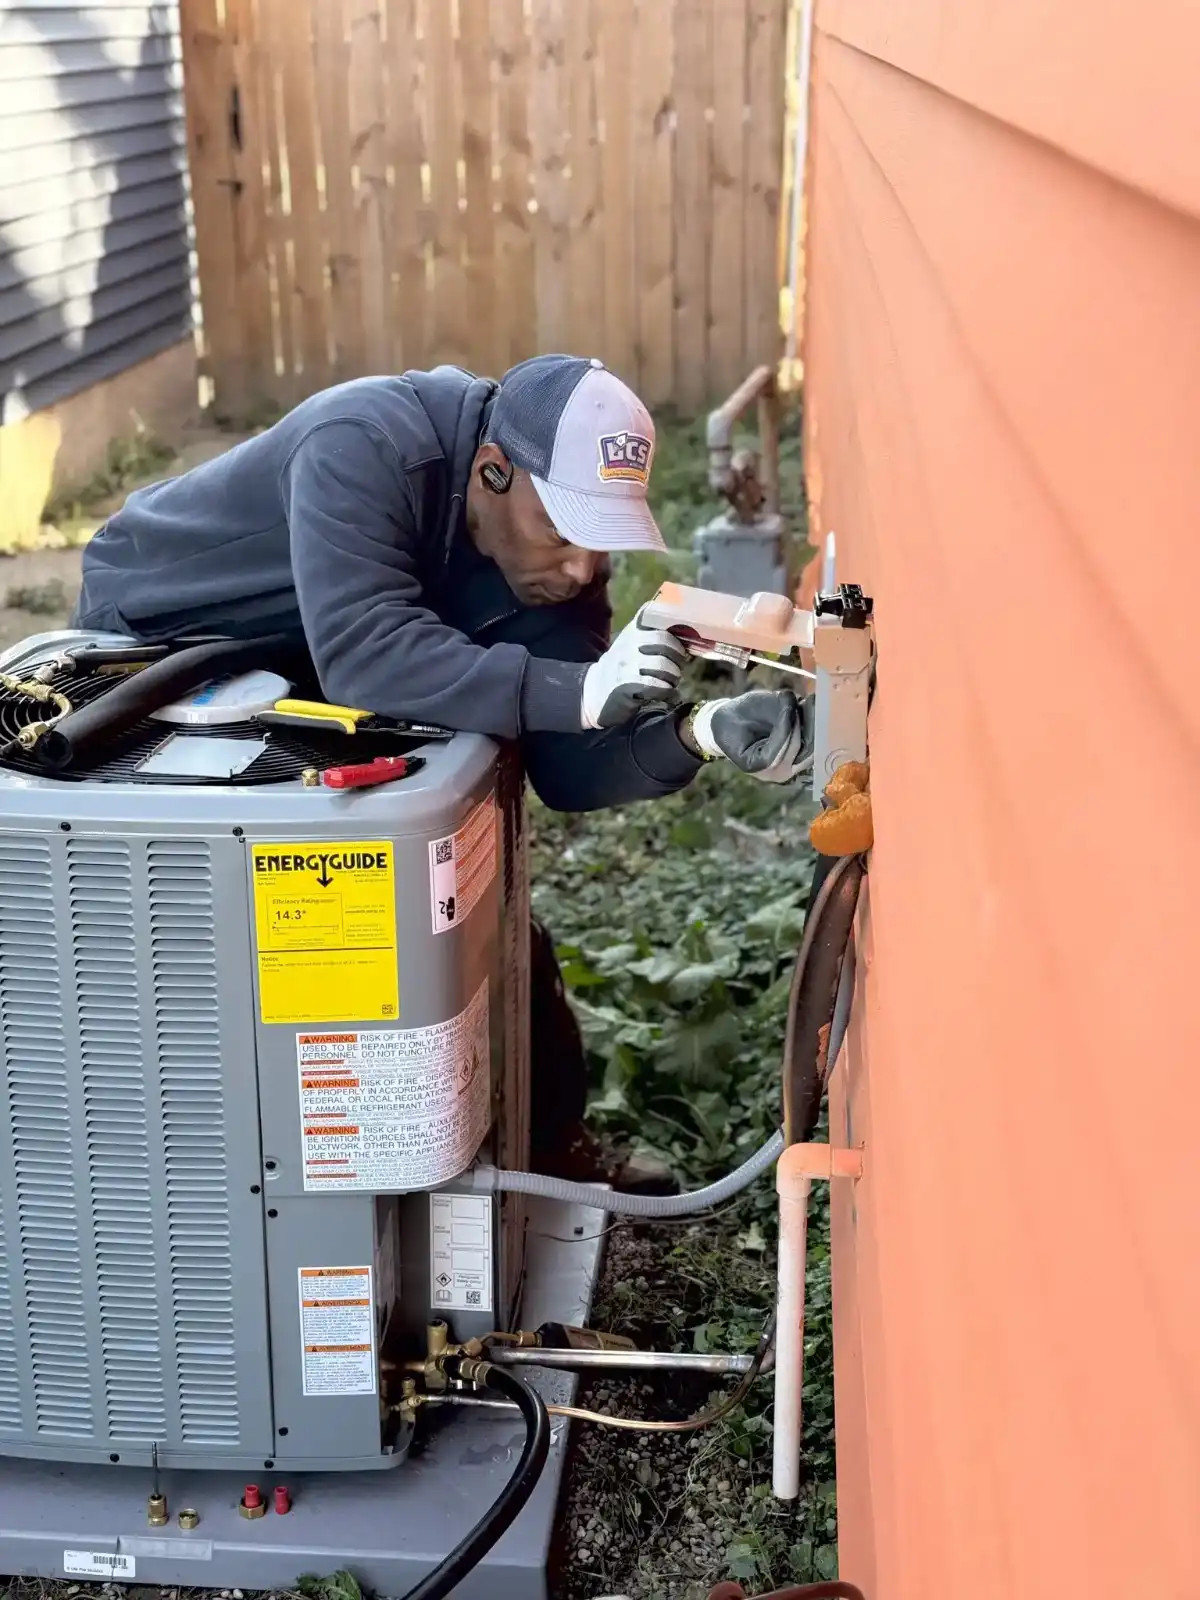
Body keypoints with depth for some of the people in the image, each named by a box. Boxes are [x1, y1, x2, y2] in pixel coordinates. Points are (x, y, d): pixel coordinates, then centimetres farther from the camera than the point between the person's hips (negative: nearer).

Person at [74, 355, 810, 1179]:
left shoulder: (557, 549, -20)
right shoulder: (364, 449, -38)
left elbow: (567, 767, -24)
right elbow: (361, 650, -51)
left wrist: (699, 733, -43)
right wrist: (578, 690, -58)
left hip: (304, 673, 5)